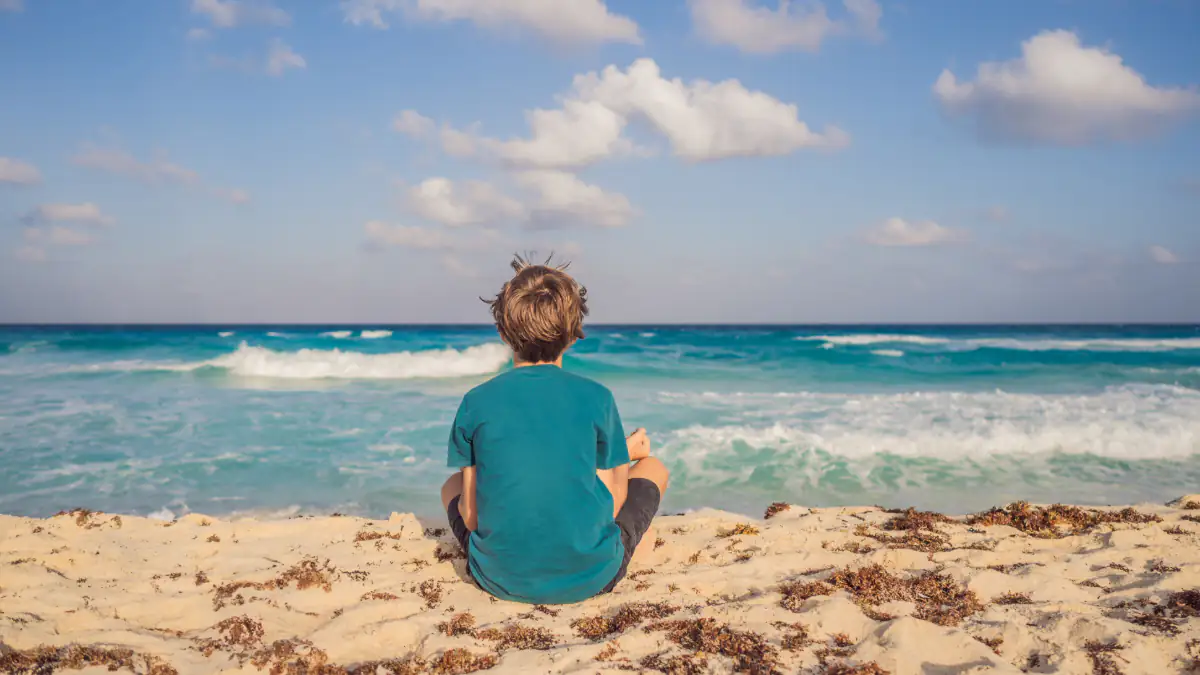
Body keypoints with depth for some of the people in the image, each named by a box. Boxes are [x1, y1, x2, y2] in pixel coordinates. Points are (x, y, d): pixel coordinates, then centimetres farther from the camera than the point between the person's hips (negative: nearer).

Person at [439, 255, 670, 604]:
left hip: (501, 579, 1)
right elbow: (610, 507, -4)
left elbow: (470, 517, -4)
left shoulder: (476, 402, -7)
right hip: (590, 577, -1)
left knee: (452, 485, 32)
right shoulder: (596, 397, -9)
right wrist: (627, 455, 18)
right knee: (654, 467, 23)